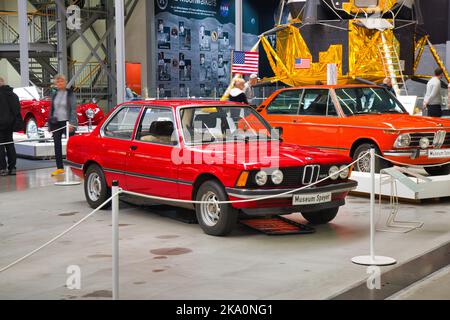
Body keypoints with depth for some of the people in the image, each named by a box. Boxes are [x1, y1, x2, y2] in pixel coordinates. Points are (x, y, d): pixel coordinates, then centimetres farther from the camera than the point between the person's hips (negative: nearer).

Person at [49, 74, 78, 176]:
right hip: (56, 123, 5)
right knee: (57, 145, 6)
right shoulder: (55, 95, 13)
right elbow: (51, 109, 16)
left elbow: (73, 109, -8)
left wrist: (72, 123, -18)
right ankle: (59, 167, 13)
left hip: (66, 122, -5)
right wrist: (50, 124, 12)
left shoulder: (70, 94, -2)